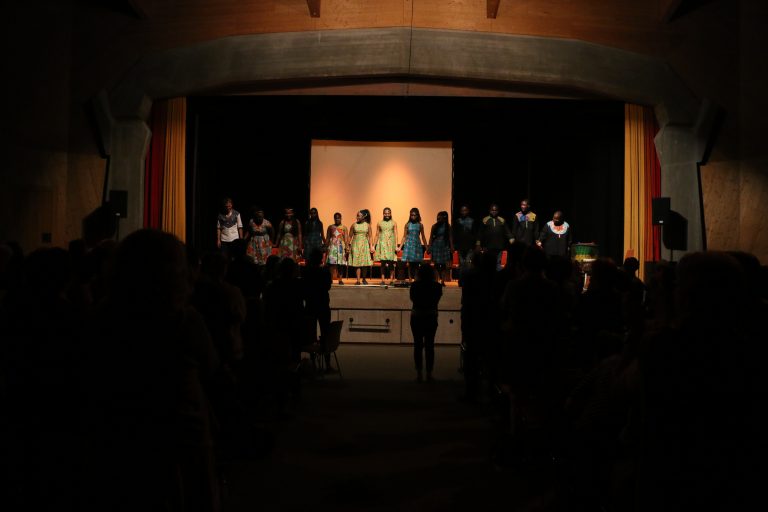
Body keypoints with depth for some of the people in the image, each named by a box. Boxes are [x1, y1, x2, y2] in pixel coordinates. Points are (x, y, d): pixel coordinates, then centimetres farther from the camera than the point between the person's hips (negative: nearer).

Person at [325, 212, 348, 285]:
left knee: (340, 264, -1)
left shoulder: (344, 228, 8)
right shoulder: (330, 227, 11)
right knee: (332, 263, -13)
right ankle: (331, 279, -15)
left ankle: (340, 280, 3)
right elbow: (327, 238, 12)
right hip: (332, 246, 0)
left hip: (341, 247, 0)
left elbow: (346, 239, 5)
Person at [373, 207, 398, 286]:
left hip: (391, 244, -1)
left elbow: (396, 235, 1)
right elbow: (376, 235, 11)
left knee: (391, 263, -3)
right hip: (382, 244, 1)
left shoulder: (394, 223, 6)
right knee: (383, 263, -3)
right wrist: (373, 246, 6)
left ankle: (391, 280, 0)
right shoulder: (379, 223, 9)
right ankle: (382, 280, -3)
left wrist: (396, 246, -8)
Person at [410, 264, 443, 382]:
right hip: (431, 318, 1)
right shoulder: (437, 286, -8)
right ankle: (429, 373, 7)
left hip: (416, 318, 0)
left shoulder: (415, 285, -10)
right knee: (429, 345, 7)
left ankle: (419, 373, 5)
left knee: (418, 345, 6)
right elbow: (437, 300, 5)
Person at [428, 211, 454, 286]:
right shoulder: (434, 226, 4)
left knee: (443, 265, -1)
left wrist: (451, 247, -8)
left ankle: (442, 281, 2)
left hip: (444, 247, -1)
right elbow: (431, 237, 5)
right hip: (436, 246, 1)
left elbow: (450, 237, 0)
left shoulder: (447, 226, 2)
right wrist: (429, 247, 1)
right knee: (436, 264, 0)